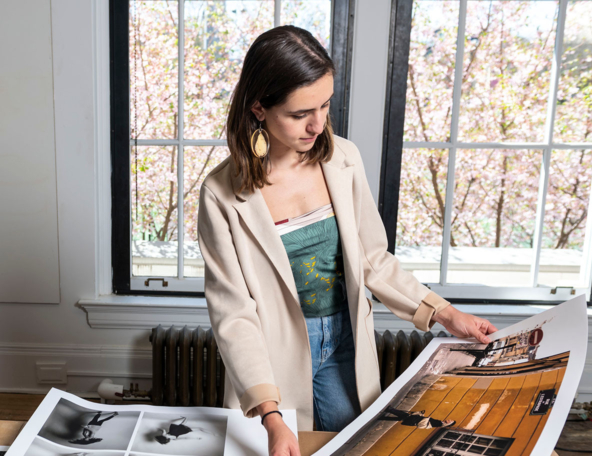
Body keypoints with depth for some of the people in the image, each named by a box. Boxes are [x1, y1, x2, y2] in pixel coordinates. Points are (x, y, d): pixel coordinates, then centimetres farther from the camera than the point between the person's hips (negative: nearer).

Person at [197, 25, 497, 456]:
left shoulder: (343, 158, -7)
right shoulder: (223, 194, -18)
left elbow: (372, 259, 3)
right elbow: (234, 314, -18)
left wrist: (443, 313, -2)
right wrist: (271, 417, -25)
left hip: (345, 346, 3)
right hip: (276, 355, -3)